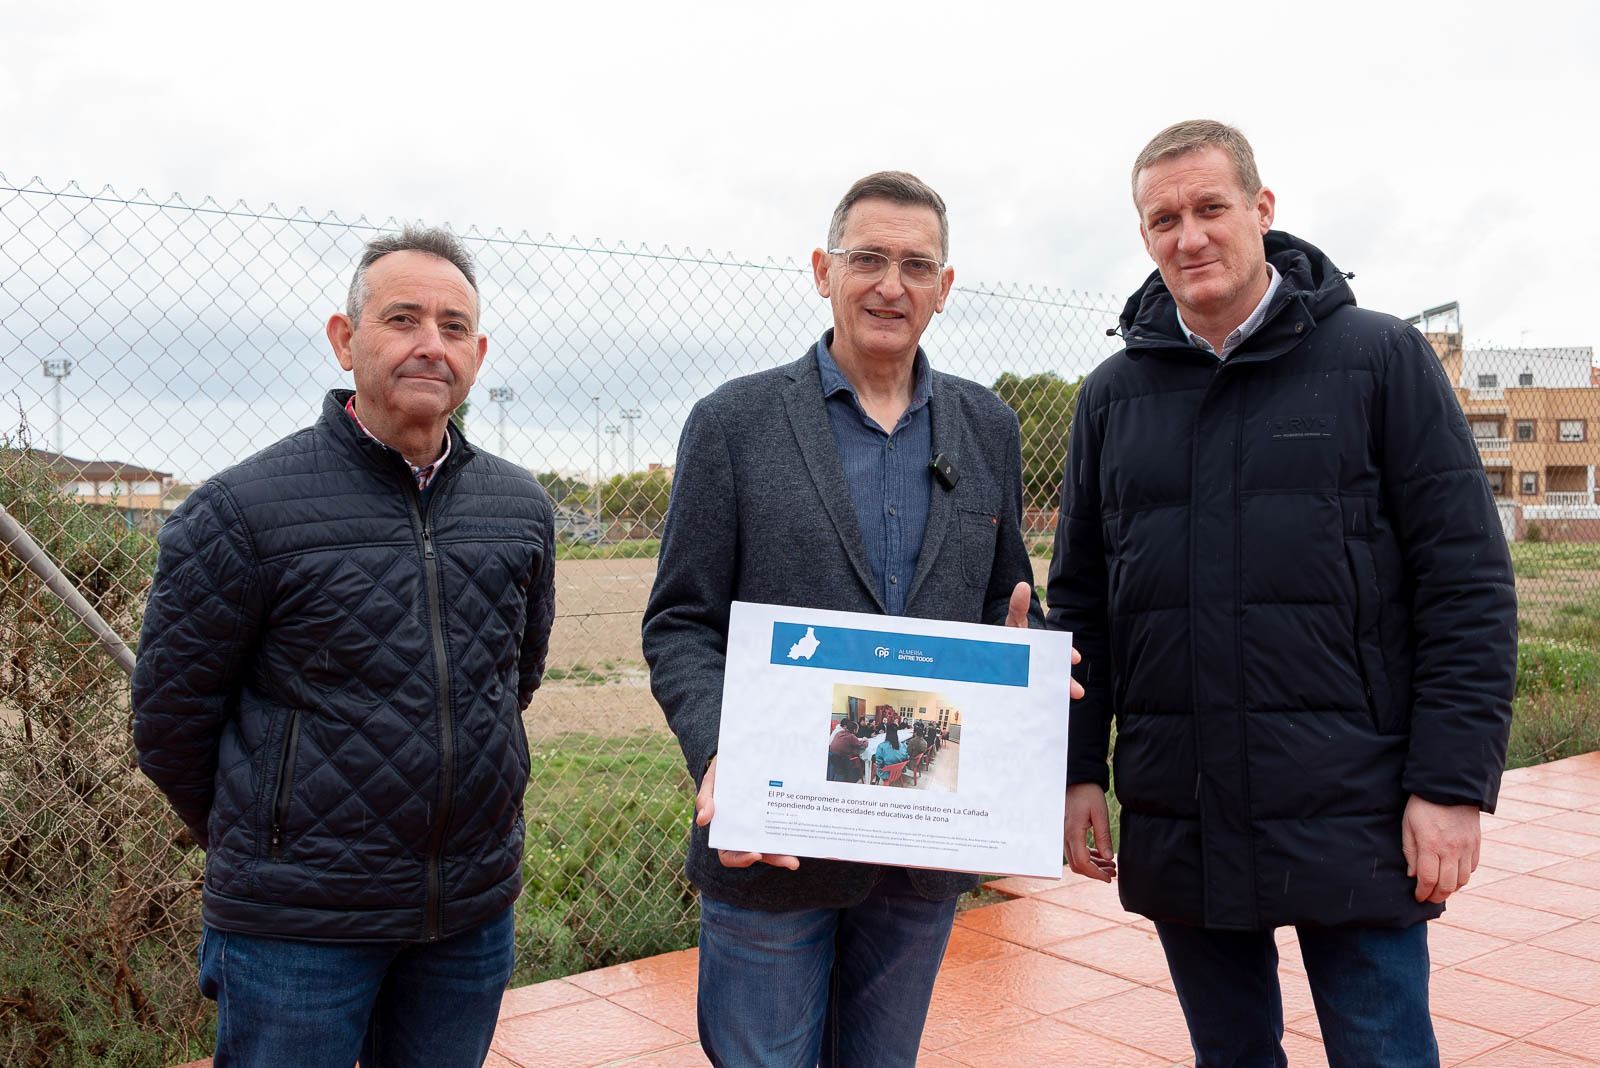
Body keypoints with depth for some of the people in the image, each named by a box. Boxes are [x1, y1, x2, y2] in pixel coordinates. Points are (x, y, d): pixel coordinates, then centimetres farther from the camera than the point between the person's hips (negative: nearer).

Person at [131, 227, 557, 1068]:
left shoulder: (521, 508, 3)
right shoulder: (241, 509, -11)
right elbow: (169, 716, -3)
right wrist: (255, 844, 8)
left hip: (475, 909, 5)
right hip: (297, 926, -4)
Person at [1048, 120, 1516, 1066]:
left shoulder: (1381, 359, -2)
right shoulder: (1114, 394, 7)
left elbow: (1467, 585, -5)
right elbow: (1080, 599, 10)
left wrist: (1454, 784, -11)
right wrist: (1079, 769, 5)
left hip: (1350, 814, -3)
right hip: (1176, 826, 3)